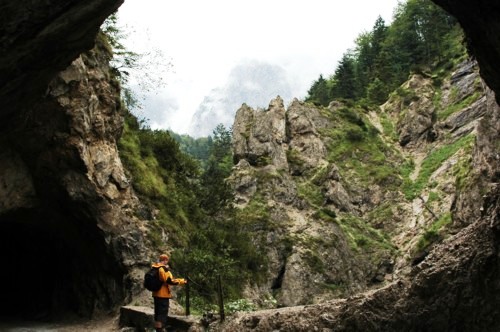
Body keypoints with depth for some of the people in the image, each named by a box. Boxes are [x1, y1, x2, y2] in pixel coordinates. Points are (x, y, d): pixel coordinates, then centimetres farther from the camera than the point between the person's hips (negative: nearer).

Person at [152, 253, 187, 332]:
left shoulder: (154, 268, 10)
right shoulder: (164, 268, -17)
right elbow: (170, 281, -21)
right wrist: (181, 281, -11)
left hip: (156, 294, 9)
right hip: (163, 295, -9)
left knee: (158, 313, 17)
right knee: (163, 313, -4)